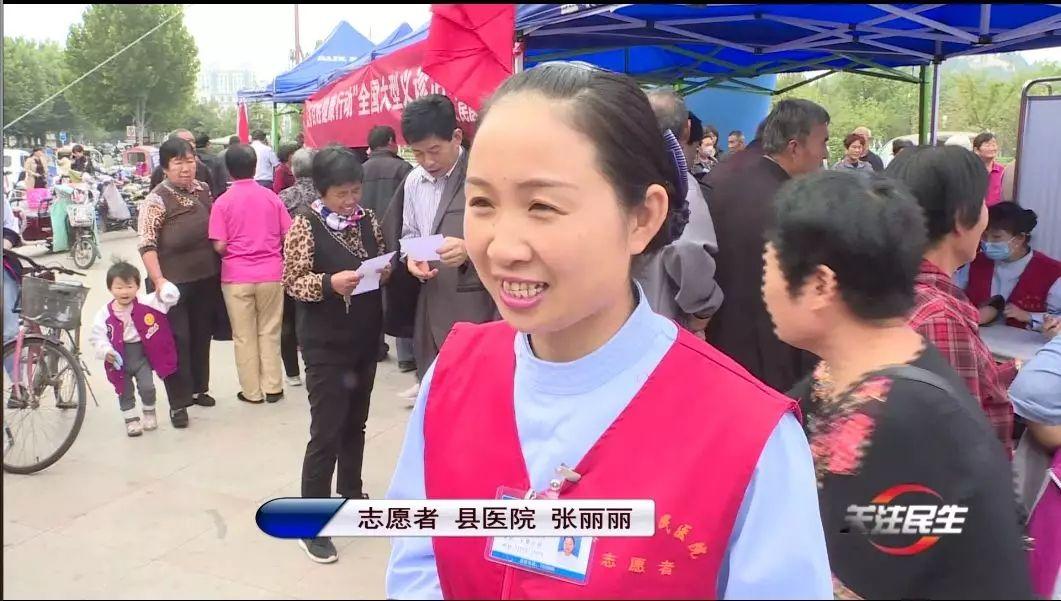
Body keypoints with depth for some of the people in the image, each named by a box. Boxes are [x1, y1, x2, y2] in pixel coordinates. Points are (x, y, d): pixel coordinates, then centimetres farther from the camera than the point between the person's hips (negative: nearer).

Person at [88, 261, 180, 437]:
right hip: (120, 358, 1)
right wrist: (105, 351, -16)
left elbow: (170, 298, -14)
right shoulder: (105, 313, -7)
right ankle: (131, 420, 30)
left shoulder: (145, 303, -9)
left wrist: (163, 287, -31)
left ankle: (149, 413, 22)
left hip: (142, 353, -1)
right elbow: (97, 335, -2)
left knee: (147, 386, -7)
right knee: (125, 391, 11)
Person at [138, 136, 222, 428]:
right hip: (174, 283, -6)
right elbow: (147, 244, -18)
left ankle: (198, 388, 32)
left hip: (206, 280, 6)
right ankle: (178, 402, 9)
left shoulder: (203, 190, 7)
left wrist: (219, 270, 15)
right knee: (177, 340, -1)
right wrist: (158, 280, -27)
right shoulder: (157, 200, -12)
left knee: (202, 335, 16)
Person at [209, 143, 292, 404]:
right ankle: (272, 387, 16)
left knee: (244, 336, 9)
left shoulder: (222, 202, -6)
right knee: (270, 332, 12)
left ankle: (251, 391, 16)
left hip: (236, 276, -1)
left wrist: (235, 251, 11)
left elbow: (219, 246, -10)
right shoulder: (271, 197, -1)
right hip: (271, 273, 2)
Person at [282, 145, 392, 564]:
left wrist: (385, 271, -8)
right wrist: (330, 283, -28)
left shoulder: (368, 219, 4)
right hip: (326, 344, -5)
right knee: (326, 432, -3)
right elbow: (293, 283, -11)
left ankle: (350, 493, 39)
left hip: (365, 338, 6)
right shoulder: (305, 224, -10)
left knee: (355, 423, 19)